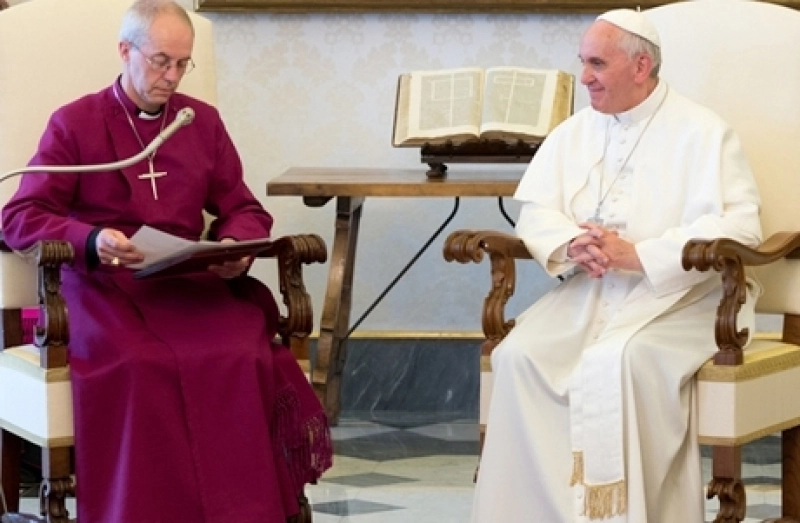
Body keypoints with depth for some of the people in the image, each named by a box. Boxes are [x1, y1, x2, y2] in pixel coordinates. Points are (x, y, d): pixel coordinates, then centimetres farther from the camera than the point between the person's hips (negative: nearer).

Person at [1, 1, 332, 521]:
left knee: (244, 357, -30)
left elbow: (244, 209, 20)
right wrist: (90, 241, -19)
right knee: (138, 365, -36)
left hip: (190, 283, 3)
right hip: (104, 286, -3)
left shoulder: (204, 121, 17)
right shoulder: (74, 123, 6)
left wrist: (236, 248, -6)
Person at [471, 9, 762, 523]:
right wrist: (570, 245, -16)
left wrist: (637, 255, -22)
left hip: (675, 296, -5)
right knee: (520, 355, -23)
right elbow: (534, 209, 9)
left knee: (620, 361, -36)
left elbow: (739, 226, -14)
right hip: (587, 293, 5)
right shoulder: (574, 132, 15)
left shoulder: (703, 132, -3)